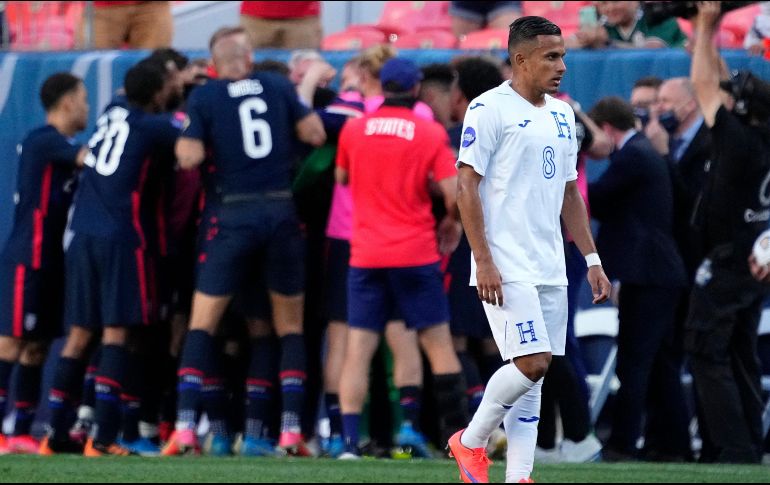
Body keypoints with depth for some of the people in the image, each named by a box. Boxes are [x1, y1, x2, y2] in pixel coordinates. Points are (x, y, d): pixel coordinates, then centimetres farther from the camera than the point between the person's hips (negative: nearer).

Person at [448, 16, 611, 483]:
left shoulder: (562, 115, 15)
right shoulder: (489, 109, -8)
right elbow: (467, 186, -11)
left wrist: (592, 260, 15)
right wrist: (483, 261, -17)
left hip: (550, 268, 8)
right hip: (506, 268, -8)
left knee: (533, 374, 5)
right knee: (532, 363, -15)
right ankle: (470, 442, 4)